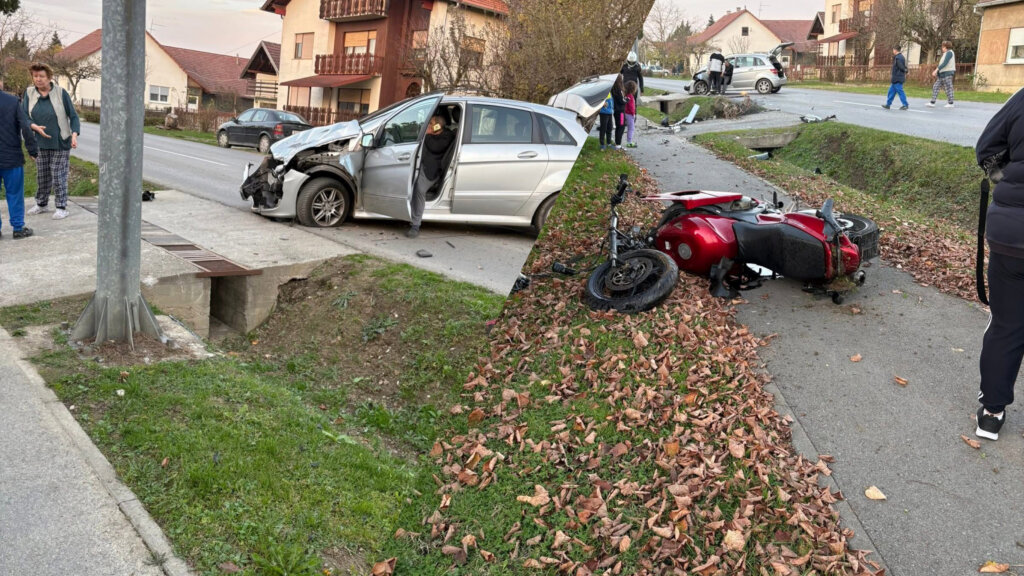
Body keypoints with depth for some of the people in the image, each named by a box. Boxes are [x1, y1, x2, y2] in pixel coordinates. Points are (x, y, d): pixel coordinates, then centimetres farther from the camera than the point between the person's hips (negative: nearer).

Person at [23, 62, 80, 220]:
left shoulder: (61, 93, -8)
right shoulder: (29, 93, 0)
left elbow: (73, 116, -5)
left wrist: (74, 134, -19)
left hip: (60, 143, -4)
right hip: (40, 144, 4)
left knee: (59, 177, -1)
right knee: (42, 177, 14)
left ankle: (61, 207, 7)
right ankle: (41, 204, 28)